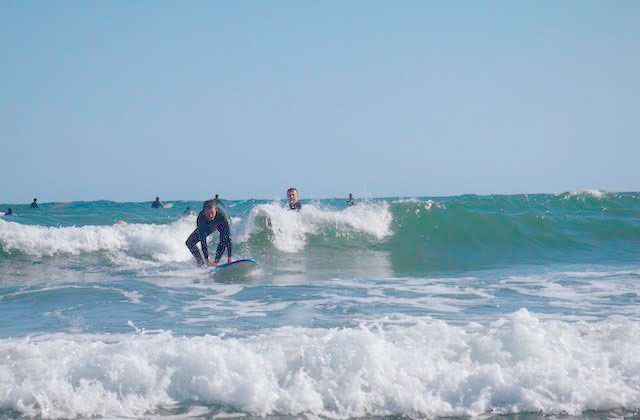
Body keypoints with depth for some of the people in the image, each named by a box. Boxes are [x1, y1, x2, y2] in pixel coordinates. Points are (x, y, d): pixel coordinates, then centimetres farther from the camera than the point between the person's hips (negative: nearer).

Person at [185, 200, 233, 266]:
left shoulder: (221, 214, -42)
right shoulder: (201, 218, -39)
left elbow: (228, 236, -41)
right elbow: (202, 241, -38)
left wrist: (229, 257, -44)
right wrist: (207, 259, -43)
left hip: (220, 224, -1)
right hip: (207, 227, 1)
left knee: (224, 239, -31)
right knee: (189, 243, -12)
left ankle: (216, 261, -17)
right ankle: (201, 262, 1)